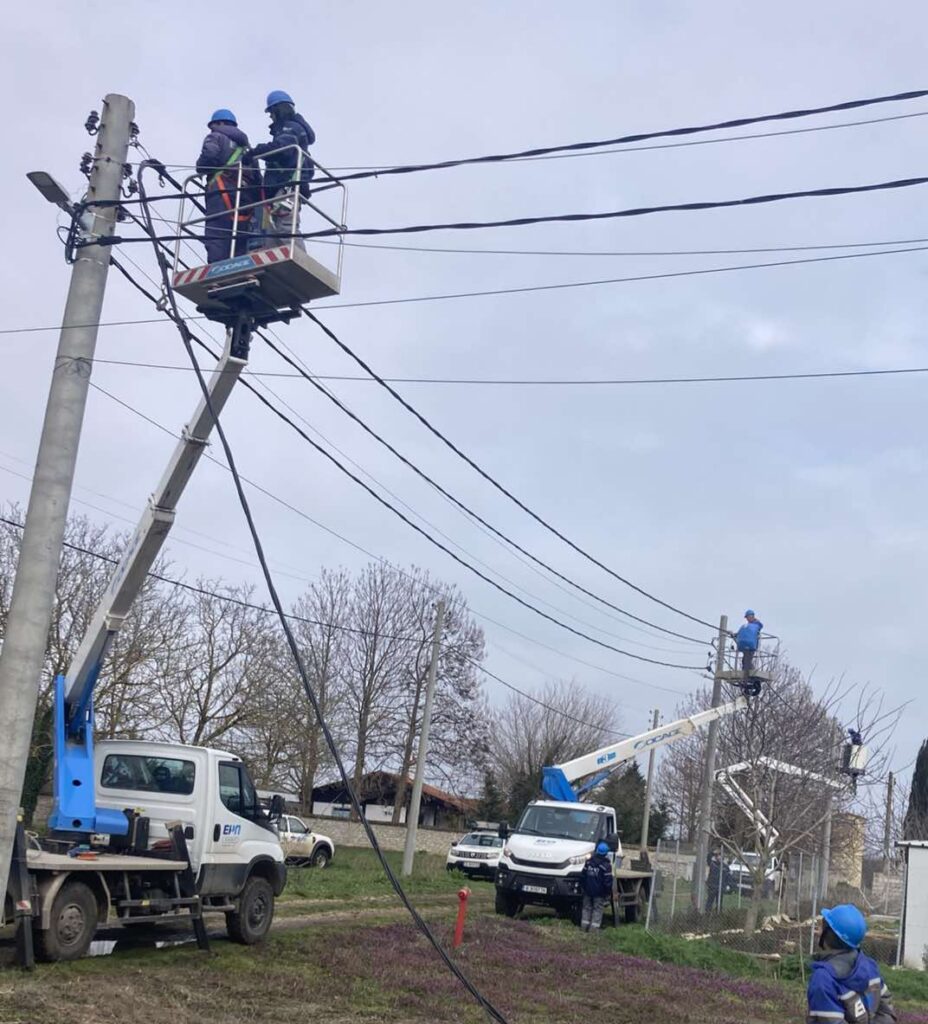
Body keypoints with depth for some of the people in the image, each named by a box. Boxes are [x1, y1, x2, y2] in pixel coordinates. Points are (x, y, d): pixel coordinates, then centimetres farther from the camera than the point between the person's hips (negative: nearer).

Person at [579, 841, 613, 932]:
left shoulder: (589, 862, 3)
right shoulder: (606, 865, -12)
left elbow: (582, 876, 7)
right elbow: (608, 881, -11)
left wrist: (583, 887, 16)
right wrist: (608, 892, -1)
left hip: (588, 890, 4)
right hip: (599, 893, -4)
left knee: (587, 908, 13)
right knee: (597, 909, 1)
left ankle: (585, 925, 12)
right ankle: (594, 927, -4)